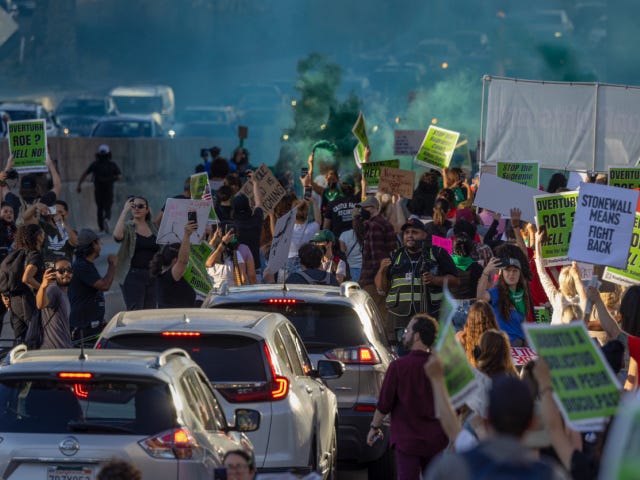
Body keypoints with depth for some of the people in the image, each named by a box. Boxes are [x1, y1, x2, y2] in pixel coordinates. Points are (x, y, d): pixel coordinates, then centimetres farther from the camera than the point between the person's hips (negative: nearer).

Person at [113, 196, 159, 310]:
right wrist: (125, 211, -19)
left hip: (152, 275, 5)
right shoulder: (127, 227, -2)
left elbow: (161, 251, 19)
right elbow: (117, 236, -25)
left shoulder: (153, 227, 12)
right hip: (133, 274, -5)